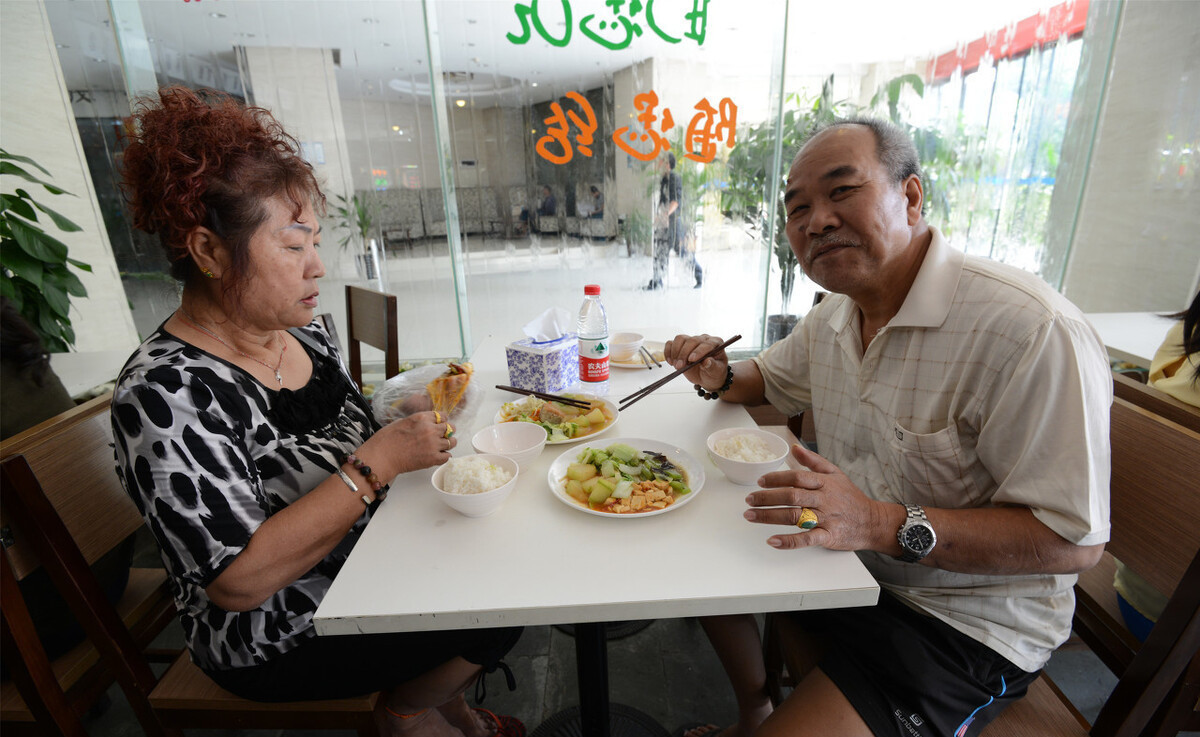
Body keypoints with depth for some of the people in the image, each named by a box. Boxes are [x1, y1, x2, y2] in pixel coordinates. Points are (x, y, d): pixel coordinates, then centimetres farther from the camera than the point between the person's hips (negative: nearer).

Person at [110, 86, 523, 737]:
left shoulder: (303, 332, -1)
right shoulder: (164, 395, -26)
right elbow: (239, 580, -28)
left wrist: (416, 413, -7)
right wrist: (380, 458, -30)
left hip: (369, 557, 7)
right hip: (278, 638, -7)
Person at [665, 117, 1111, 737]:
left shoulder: (1034, 332, -27)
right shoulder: (833, 315, -1)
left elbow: (1073, 540, -24)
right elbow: (771, 379, 16)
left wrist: (884, 524, -36)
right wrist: (721, 376, -6)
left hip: (962, 626, -7)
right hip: (849, 562, 8)